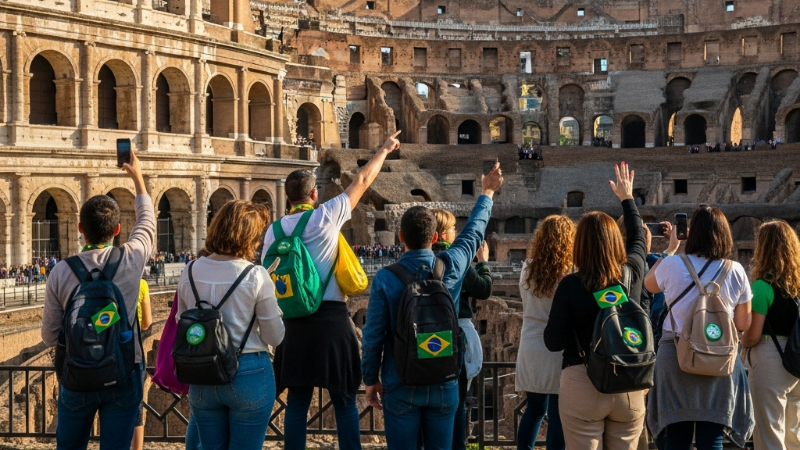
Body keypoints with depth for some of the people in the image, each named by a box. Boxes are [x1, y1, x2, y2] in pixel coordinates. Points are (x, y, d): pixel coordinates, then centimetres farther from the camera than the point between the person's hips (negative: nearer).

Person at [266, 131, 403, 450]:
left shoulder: (274, 230, 5)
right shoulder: (326, 216, -4)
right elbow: (362, 181, 5)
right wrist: (385, 150, 18)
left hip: (295, 321, 3)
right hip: (332, 318, -3)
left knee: (297, 400, 9)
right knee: (344, 401, 5)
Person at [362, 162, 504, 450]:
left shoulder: (385, 278, -12)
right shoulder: (452, 266, -6)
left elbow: (373, 337, -9)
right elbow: (474, 231, 14)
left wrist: (371, 381, 4)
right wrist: (487, 193, 30)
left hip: (401, 386, -2)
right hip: (444, 385, 2)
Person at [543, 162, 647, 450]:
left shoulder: (571, 285, -12)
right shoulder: (632, 274, -2)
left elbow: (554, 342, -8)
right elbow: (638, 238, 21)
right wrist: (627, 198, 34)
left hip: (583, 384, -3)